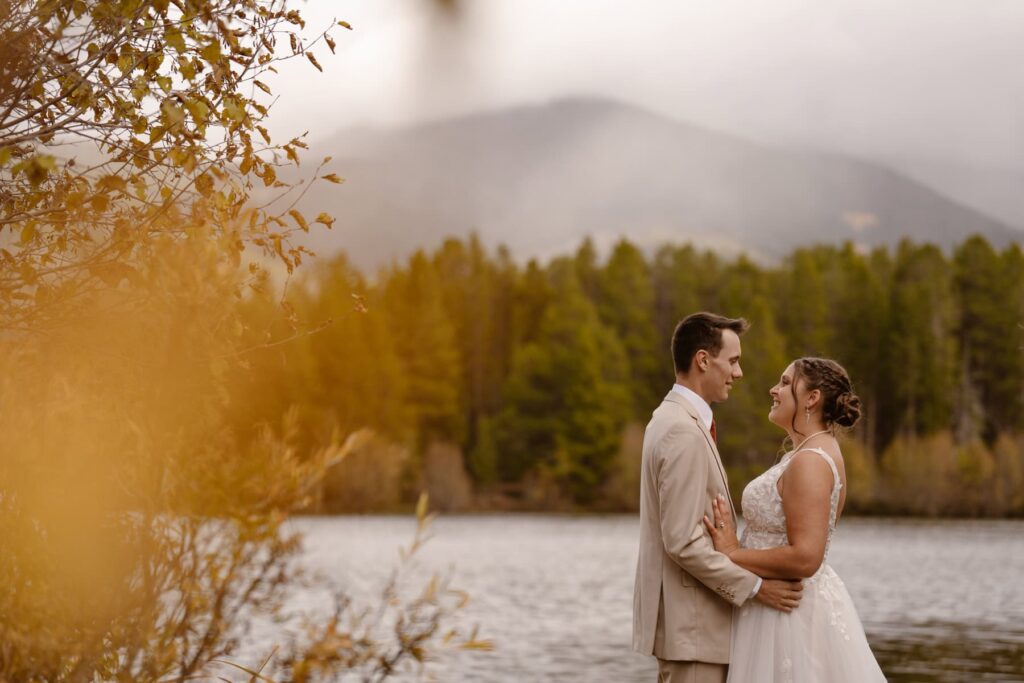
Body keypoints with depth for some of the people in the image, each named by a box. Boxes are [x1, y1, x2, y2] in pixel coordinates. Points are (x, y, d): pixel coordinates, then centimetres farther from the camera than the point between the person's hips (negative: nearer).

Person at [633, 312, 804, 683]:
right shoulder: (685, 432, -19)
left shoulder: (672, 418, 13)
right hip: (690, 624, -10)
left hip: (686, 617, 10)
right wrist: (754, 586, -16)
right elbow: (683, 542, -23)